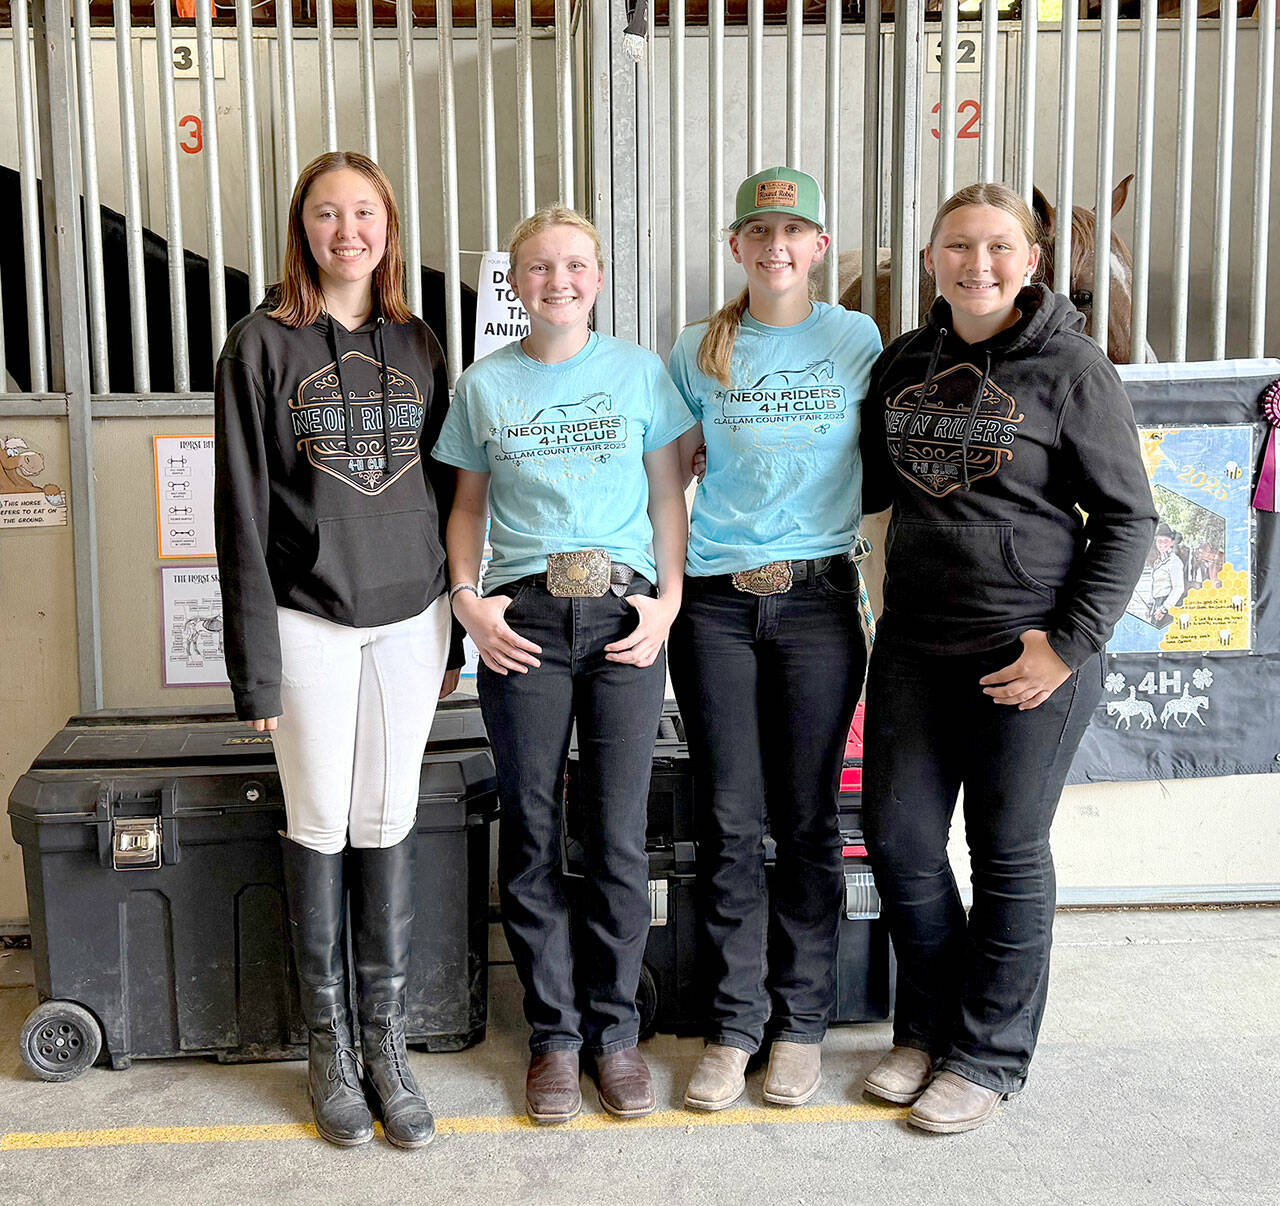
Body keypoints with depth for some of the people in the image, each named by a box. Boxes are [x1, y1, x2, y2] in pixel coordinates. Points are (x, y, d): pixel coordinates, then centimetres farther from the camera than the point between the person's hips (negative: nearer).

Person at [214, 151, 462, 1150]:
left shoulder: (418, 345, 9)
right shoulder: (262, 345, -1)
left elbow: (446, 492, 12)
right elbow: (242, 512, -4)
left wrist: (453, 634, 9)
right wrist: (255, 661, -8)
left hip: (409, 618, 3)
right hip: (310, 622, -2)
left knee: (388, 824, 8)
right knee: (320, 827, 5)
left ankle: (388, 1043, 19)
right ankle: (330, 1045, 21)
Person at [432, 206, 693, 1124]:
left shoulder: (641, 372, 6)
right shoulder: (484, 386, 9)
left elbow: (668, 495, 9)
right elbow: (468, 505, 15)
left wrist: (667, 602, -2)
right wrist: (467, 599, 0)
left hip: (623, 617, 0)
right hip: (522, 622, 1)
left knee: (620, 835, 2)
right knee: (532, 834, 5)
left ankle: (615, 1027, 19)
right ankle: (554, 1034, 20)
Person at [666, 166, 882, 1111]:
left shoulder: (857, 340, 4)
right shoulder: (698, 352, 7)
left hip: (818, 598, -1)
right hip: (715, 604, 1)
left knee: (807, 818, 5)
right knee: (728, 821, 4)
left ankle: (802, 1022, 21)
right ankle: (735, 1023, 18)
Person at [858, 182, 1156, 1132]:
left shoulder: (1072, 368, -7)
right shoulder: (904, 363, 8)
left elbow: (1127, 518, -6)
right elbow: (870, 486, 19)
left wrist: (1071, 643, -13)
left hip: (1030, 650, -5)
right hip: (915, 643, 5)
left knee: (1009, 851, 6)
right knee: (898, 836, 8)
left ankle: (989, 1055, 24)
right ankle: (930, 1026, 31)